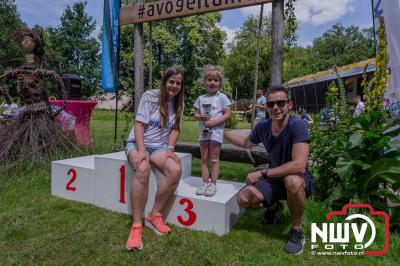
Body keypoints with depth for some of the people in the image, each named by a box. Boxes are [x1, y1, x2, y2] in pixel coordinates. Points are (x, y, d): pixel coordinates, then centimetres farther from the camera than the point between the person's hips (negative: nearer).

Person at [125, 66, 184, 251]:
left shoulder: (178, 104, 7)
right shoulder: (150, 96, -8)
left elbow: (175, 129, 8)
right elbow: (139, 125, -13)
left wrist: (170, 149, -9)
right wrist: (141, 150, -25)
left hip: (159, 147, 4)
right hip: (138, 143, -4)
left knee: (176, 170, -28)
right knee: (143, 169, -38)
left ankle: (154, 215, -11)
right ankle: (136, 226, -28)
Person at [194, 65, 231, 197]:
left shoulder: (222, 97, -2)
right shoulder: (201, 98, 9)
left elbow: (227, 114, -8)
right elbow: (196, 114, 11)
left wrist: (214, 122, -18)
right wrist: (200, 116, -12)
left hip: (216, 131, -4)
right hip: (203, 131, 5)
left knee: (214, 159, 1)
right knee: (204, 159, 7)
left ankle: (213, 184, 8)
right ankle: (205, 182, 15)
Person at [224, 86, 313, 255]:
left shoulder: (298, 126, -25)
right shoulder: (262, 127, -7)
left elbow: (299, 166, -36)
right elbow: (246, 143, 14)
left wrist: (262, 173, -30)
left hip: (299, 181, -5)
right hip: (274, 179, 5)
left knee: (292, 181, -40)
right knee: (243, 199, -16)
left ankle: (296, 231, -11)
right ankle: (274, 206, 20)